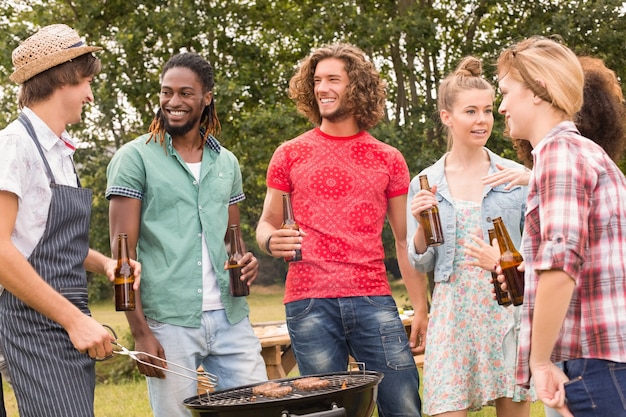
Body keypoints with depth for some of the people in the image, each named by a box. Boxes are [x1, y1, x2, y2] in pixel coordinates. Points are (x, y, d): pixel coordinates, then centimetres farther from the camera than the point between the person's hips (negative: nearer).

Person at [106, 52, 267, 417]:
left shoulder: (226, 163, 14)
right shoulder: (135, 158, 0)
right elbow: (123, 251, -4)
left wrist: (246, 261, -1)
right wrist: (140, 332, -12)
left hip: (230, 318, 4)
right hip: (168, 322, -4)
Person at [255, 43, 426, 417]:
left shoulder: (388, 160, 10)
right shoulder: (290, 155, 9)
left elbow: (405, 241, 11)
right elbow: (267, 224, 13)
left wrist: (421, 309, 4)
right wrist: (272, 241, -12)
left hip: (374, 300, 1)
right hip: (310, 304, 0)